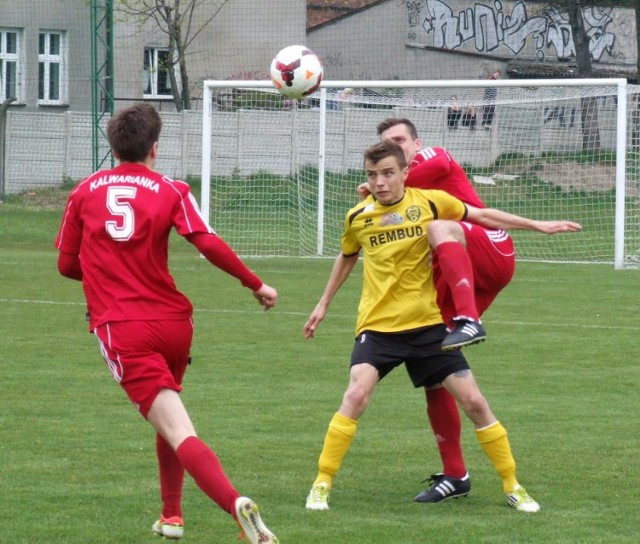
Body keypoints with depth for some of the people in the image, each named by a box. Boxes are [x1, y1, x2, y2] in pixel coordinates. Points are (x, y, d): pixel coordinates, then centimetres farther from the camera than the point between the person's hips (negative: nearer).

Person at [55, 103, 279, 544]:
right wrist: (256, 284, -1)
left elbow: (67, 264, 14)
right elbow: (208, 244, -10)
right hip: (173, 322, 2)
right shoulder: (170, 191, 3)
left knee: (179, 432, -14)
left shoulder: (84, 192, 9)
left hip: (121, 330, -2)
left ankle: (236, 504, -35)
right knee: (169, 411, 29)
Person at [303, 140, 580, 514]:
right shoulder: (358, 218, 0)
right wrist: (324, 304, 28)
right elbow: (347, 258, 21)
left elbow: (482, 216, 9)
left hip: (428, 324, 1)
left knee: (474, 402, -1)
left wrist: (537, 226, 9)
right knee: (357, 395, -24)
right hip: (378, 327, -1)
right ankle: (322, 484, -13)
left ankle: (513, 487, 14)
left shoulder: (429, 202, -4)